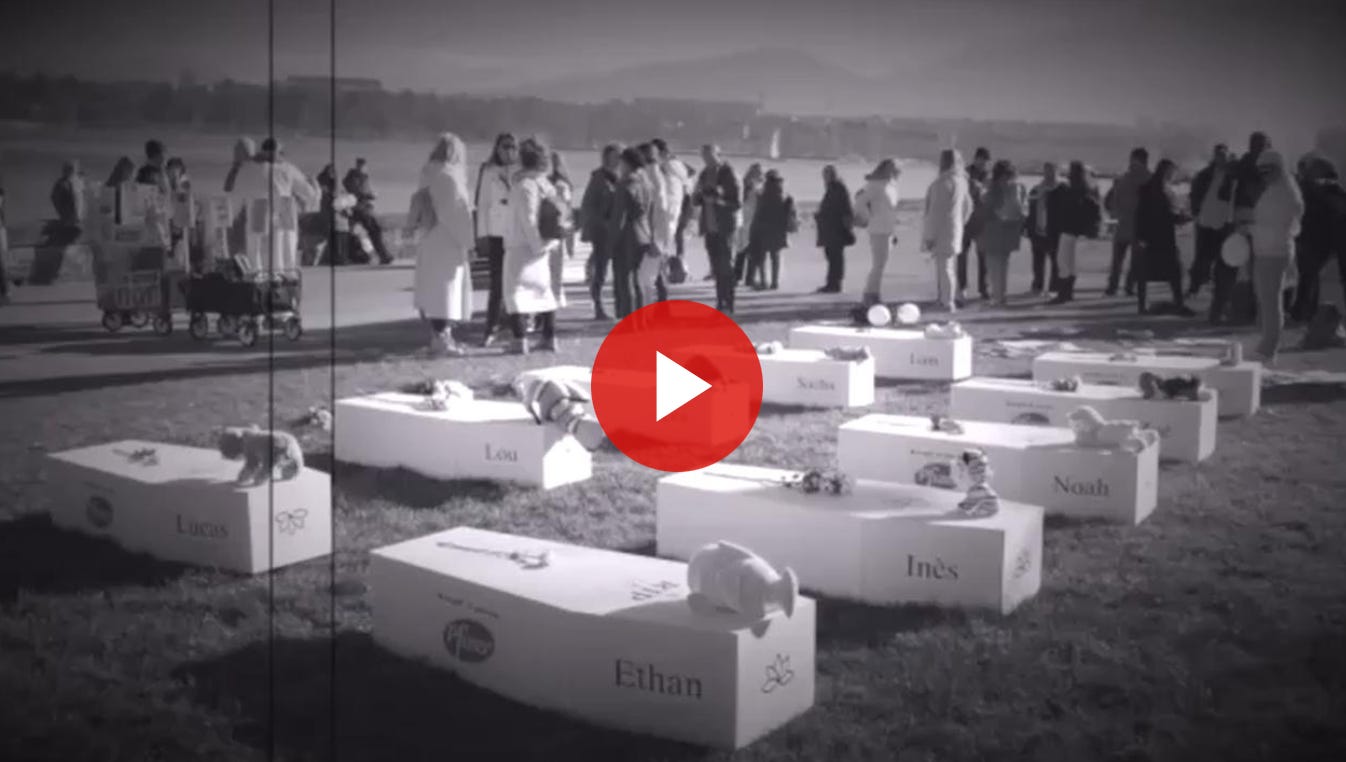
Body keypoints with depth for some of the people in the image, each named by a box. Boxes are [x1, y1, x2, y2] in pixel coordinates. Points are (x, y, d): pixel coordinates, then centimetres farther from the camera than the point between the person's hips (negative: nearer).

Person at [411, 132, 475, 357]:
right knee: (446, 288, -4)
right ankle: (443, 338, -5)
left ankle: (438, 335, 17)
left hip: (427, 241, 7)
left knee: (432, 289, 11)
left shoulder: (427, 175, 8)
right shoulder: (450, 176, -12)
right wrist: (468, 243, -10)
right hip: (448, 242, -7)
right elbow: (460, 211, -13)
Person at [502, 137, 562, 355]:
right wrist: (551, 240, 11)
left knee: (515, 291, -4)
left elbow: (528, 220, -18)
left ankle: (520, 340, -13)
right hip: (541, 247, 7)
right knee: (544, 289, 16)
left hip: (520, 246, -7)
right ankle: (550, 338, 18)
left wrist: (537, 243, -13)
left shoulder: (524, 185, -15)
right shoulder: (547, 185, 8)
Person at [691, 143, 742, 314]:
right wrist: (698, 194, -7)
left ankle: (728, 305, -2)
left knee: (725, 267, -5)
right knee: (716, 268, 7)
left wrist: (718, 200, -21)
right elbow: (695, 201, 14)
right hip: (709, 228, 6)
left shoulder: (728, 174, -7)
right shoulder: (704, 175, 12)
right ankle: (720, 303, 12)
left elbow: (737, 202, -9)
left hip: (724, 228, -6)